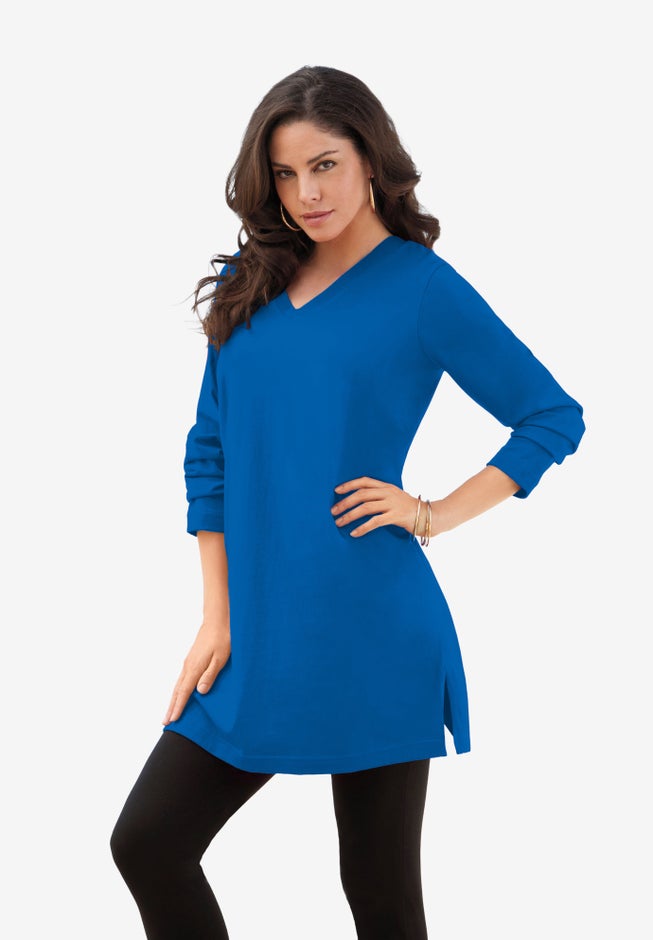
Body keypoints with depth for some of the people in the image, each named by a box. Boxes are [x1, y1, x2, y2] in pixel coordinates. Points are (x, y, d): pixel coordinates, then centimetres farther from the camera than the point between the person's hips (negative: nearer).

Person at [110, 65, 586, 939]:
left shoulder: (421, 285, -5)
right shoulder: (249, 285, 8)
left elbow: (555, 416, -2)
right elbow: (210, 454, 10)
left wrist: (432, 514, -9)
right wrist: (218, 618, 4)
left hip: (371, 636, -5)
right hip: (258, 635, 5)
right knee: (147, 843, 5)